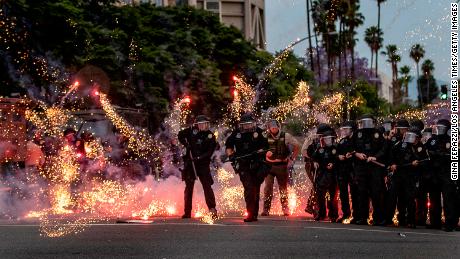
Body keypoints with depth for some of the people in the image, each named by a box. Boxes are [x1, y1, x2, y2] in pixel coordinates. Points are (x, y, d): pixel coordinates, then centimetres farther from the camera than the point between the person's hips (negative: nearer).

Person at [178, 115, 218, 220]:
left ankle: (212, 210, -11)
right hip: (189, 163, 2)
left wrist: (199, 158, -22)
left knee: (207, 186, -11)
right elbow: (180, 135, 14)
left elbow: (210, 152, -11)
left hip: (203, 164, -2)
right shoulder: (192, 130, -1)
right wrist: (186, 144, -1)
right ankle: (187, 212, 15)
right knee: (189, 187, 7)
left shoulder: (210, 136, -3)